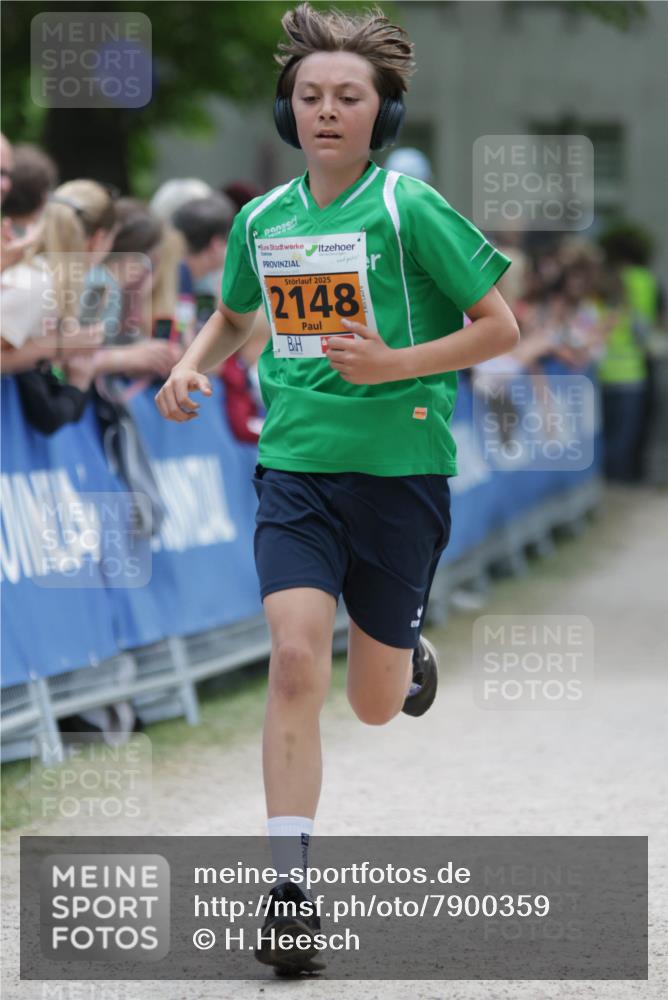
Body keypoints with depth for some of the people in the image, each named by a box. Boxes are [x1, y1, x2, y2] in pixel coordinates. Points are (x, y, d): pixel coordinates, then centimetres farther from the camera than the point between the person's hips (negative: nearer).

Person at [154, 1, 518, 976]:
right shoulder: (261, 220, 5)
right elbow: (233, 316, 25)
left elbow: (499, 326, -6)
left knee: (375, 706, 8)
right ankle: (291, 888, -16)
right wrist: (192, 367, 5)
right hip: (295, 466, 2)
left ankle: (411, 657, 47)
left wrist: (392, 364, -18)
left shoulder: (408, 210, -9)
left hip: (400, 469, -2)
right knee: (295, 659, -18)